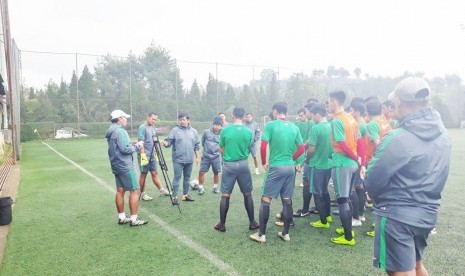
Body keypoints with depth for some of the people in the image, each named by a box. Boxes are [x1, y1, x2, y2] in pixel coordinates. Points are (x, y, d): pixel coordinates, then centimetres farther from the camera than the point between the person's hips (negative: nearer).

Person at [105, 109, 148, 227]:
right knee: (135, 191, -5)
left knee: (120, 191, 12)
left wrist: (131, 145, 10)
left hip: (117, 166, 10)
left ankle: (122, 218, 18)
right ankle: (134, 219, -3)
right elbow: (125, 149, -23)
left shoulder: (111, 131, 14)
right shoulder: (120, 131, -17)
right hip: (125, 166, -10)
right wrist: (137, 146, -7)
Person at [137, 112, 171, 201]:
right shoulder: (142, 127, -11)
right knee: (144, 174, 2)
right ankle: (142, 194, 12)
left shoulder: (153, 127, 13)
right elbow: (141, 142, -16)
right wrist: (143, 154, -20)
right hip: (145, 155, -7)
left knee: (154, 173, 11)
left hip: (152, 155, 7)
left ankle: (162, 190, 14)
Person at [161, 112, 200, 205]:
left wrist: (197, 157, 10)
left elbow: (196, 146, 12)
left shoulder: (193, 131, 8)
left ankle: (185, 195, 25)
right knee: (177, 178, -3)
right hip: (178, 160, -4)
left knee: (187, 178, 13)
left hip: (189, 160, 4)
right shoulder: (175, 130, -1)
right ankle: (174, 197, 3)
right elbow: (170, 141, -7)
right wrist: (165, 143, -29)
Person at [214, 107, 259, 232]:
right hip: (243, 165, 1)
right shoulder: (249, 132, -4)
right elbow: (248, 148, 8)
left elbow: (222, 149, 4)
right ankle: (252, 223, 20)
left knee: (225, 195, 6)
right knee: (247, 194, 12)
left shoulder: (225, 130, -6)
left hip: (229, 165, -1)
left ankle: (222, 224, 13)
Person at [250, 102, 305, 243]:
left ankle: (261, 235, 8)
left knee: (266, 199, 4)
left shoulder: (271, 125, -9)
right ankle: (285, 233, 20)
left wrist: (264, 162, 1)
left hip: (276, 167, -5)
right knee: (287, 201, 11)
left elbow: (263, 146, -13)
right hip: (290, 167, 5)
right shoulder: (294, 128, 6)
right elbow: (302, 148, 8)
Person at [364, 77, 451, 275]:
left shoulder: (398, 138, -22)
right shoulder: (442, 134, 3)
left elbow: (372, 182, -15)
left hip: (397, 216, -8)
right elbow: (438, 176, 10)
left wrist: (379, 197, 6)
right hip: (427, 213, 8)